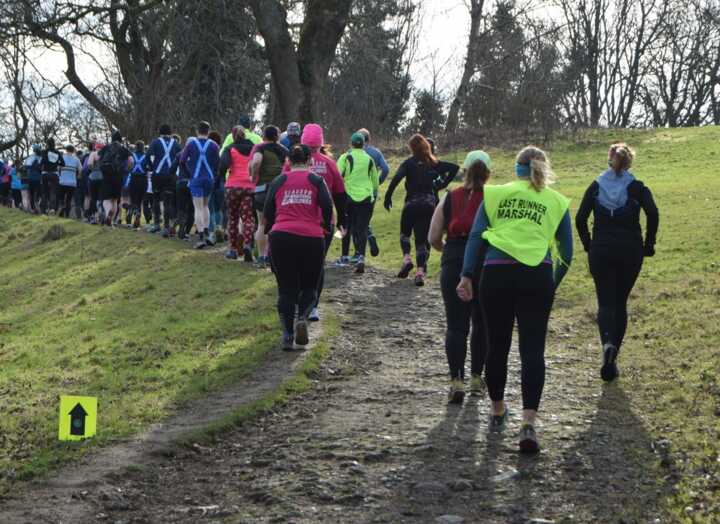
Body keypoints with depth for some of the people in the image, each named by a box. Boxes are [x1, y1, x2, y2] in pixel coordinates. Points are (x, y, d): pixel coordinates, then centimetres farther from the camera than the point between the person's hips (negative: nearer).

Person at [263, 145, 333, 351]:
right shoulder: (316, 180, 8)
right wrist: (325, 227, 12)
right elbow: (327, 207, -5)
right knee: (309, 286, 15)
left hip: (281, 237, 1)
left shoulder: (278, 181, 12)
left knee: (286, 289, 8)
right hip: (311, 239, -1)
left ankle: (287, 334, 0)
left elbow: (267, 214, 9)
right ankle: (302, 318, -12)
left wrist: (269, 230, 26)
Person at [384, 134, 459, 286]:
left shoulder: (410, 163, -4)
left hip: (412, 204, -3)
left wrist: (388, 196, -14)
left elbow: (397, 178, -20)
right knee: (423, 238, 6)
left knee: (405, 233, 20)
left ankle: (406, 258, -4)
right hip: (429, 204, 3)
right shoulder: (434, 163, 7)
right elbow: (455, 167, 8)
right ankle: (420, 271, -9)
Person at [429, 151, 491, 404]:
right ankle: (476, 377, 23)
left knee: (456, 325, 2)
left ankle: (456, 380, -9)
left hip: (453, 266, 0)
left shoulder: (450, 198, 5)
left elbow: (433, 238, 4)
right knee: (482, 324, 15)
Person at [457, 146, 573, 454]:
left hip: (496, 273, 1)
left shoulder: (495, 194, 14)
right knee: (532, 350, -1)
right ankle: (529, 424, -14)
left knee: (497, 346, 14)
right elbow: (566, 254, 13)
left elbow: (476, 236, 3)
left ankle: (498, 412, 30)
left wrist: (467, 275, -1)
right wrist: (553, 284, 27)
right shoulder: (557, 202, 14)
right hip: (537, 277, -1)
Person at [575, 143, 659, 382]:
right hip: (630, 252, 0)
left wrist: (588, 245, 9)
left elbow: (580, 219, -2)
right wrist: (648, 245, -4)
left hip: (600, 252, 0)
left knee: (605, 302, 4)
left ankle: (608, 343, -27)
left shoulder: (596, 187, 5)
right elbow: (653, 214, -14)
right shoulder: (638, 188, 1)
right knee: (620, 303, 12)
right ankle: (611, 361, 12)